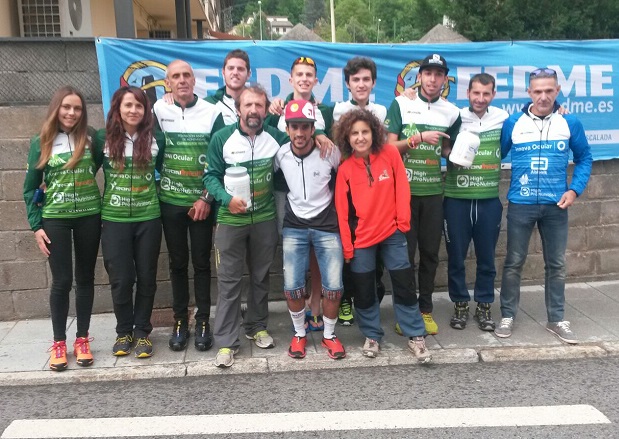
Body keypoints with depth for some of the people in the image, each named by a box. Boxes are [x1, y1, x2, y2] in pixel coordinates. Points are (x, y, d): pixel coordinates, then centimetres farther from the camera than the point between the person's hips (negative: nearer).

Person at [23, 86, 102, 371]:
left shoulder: (91, 137, -2)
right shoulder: (41, 142, 0)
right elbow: (30, 188, 3)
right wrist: (36, 225, -2)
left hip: (89, 216, 1)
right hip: (55, 219, -1)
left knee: (85, 278, 8)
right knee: (62, 281, 2)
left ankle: (82, 339, 20)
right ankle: (58, 343, 16)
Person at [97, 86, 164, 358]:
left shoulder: (155, 139, 2)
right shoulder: (103, 138, -1)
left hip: (148, 218, 1)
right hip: (114, 219, -1)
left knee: (146, 277, 7)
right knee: (120, 278, 4)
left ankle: (142, 332, 22)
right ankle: (123, 332, 23)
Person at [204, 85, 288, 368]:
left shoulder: (277, 138, -2)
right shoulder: (222, 138, -7)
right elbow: (210, 175, -6)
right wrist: (226, 198, -21)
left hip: (265, 219, 2)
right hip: (230, 220, -2)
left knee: (260, 276, 15)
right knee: (229, 281, 0)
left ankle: (257, 327, 32)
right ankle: (226, 341, 6)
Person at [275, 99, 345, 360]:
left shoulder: (330, 152, -12)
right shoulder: (280, 155, -6)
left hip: (327, 227, -1)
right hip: (294, 228, 2)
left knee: (333, 287, -4)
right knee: (292, 287, -2)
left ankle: (329, 335, 19)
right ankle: (299, 334, 22)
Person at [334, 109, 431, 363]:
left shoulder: (390, 154, -5)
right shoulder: (345, 169, -6)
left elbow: (401, 189, 0)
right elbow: (342, 210, -4)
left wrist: (403, 221, -3)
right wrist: (346, 246, -5)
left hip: (392, 233, 0)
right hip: (361, 238, 0)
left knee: (404, 286, 4)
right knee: (363, 291, 8)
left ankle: (416, 336, 19)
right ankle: (372, 335, 27)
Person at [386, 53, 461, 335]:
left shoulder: (451, 112, 7)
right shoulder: (401, 104, -3)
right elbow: (389, 147, -7)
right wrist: (419, 138, -17)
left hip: (433, 191, 3)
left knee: (430, 253, 7)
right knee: (404, 252, 1)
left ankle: (425, 309, 20)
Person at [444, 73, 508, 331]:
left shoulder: (503, 118, 1)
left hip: (489, 200, 1)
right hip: (456, 199, -1)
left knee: (487, 257, 10)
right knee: (456, 257, 8)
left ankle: (484, 306, 24)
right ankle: (460, 304, 24)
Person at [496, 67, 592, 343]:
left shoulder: (570, 123, 0)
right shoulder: (512, 124, -2)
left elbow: (584, 158, 9)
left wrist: (574, 189, -3)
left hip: (556, 205, 1)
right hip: (520, 205, -1)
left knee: (556, 264, 10)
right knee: (514, 262, 7)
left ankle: (556, 320, 22)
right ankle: (507, 316, 19)